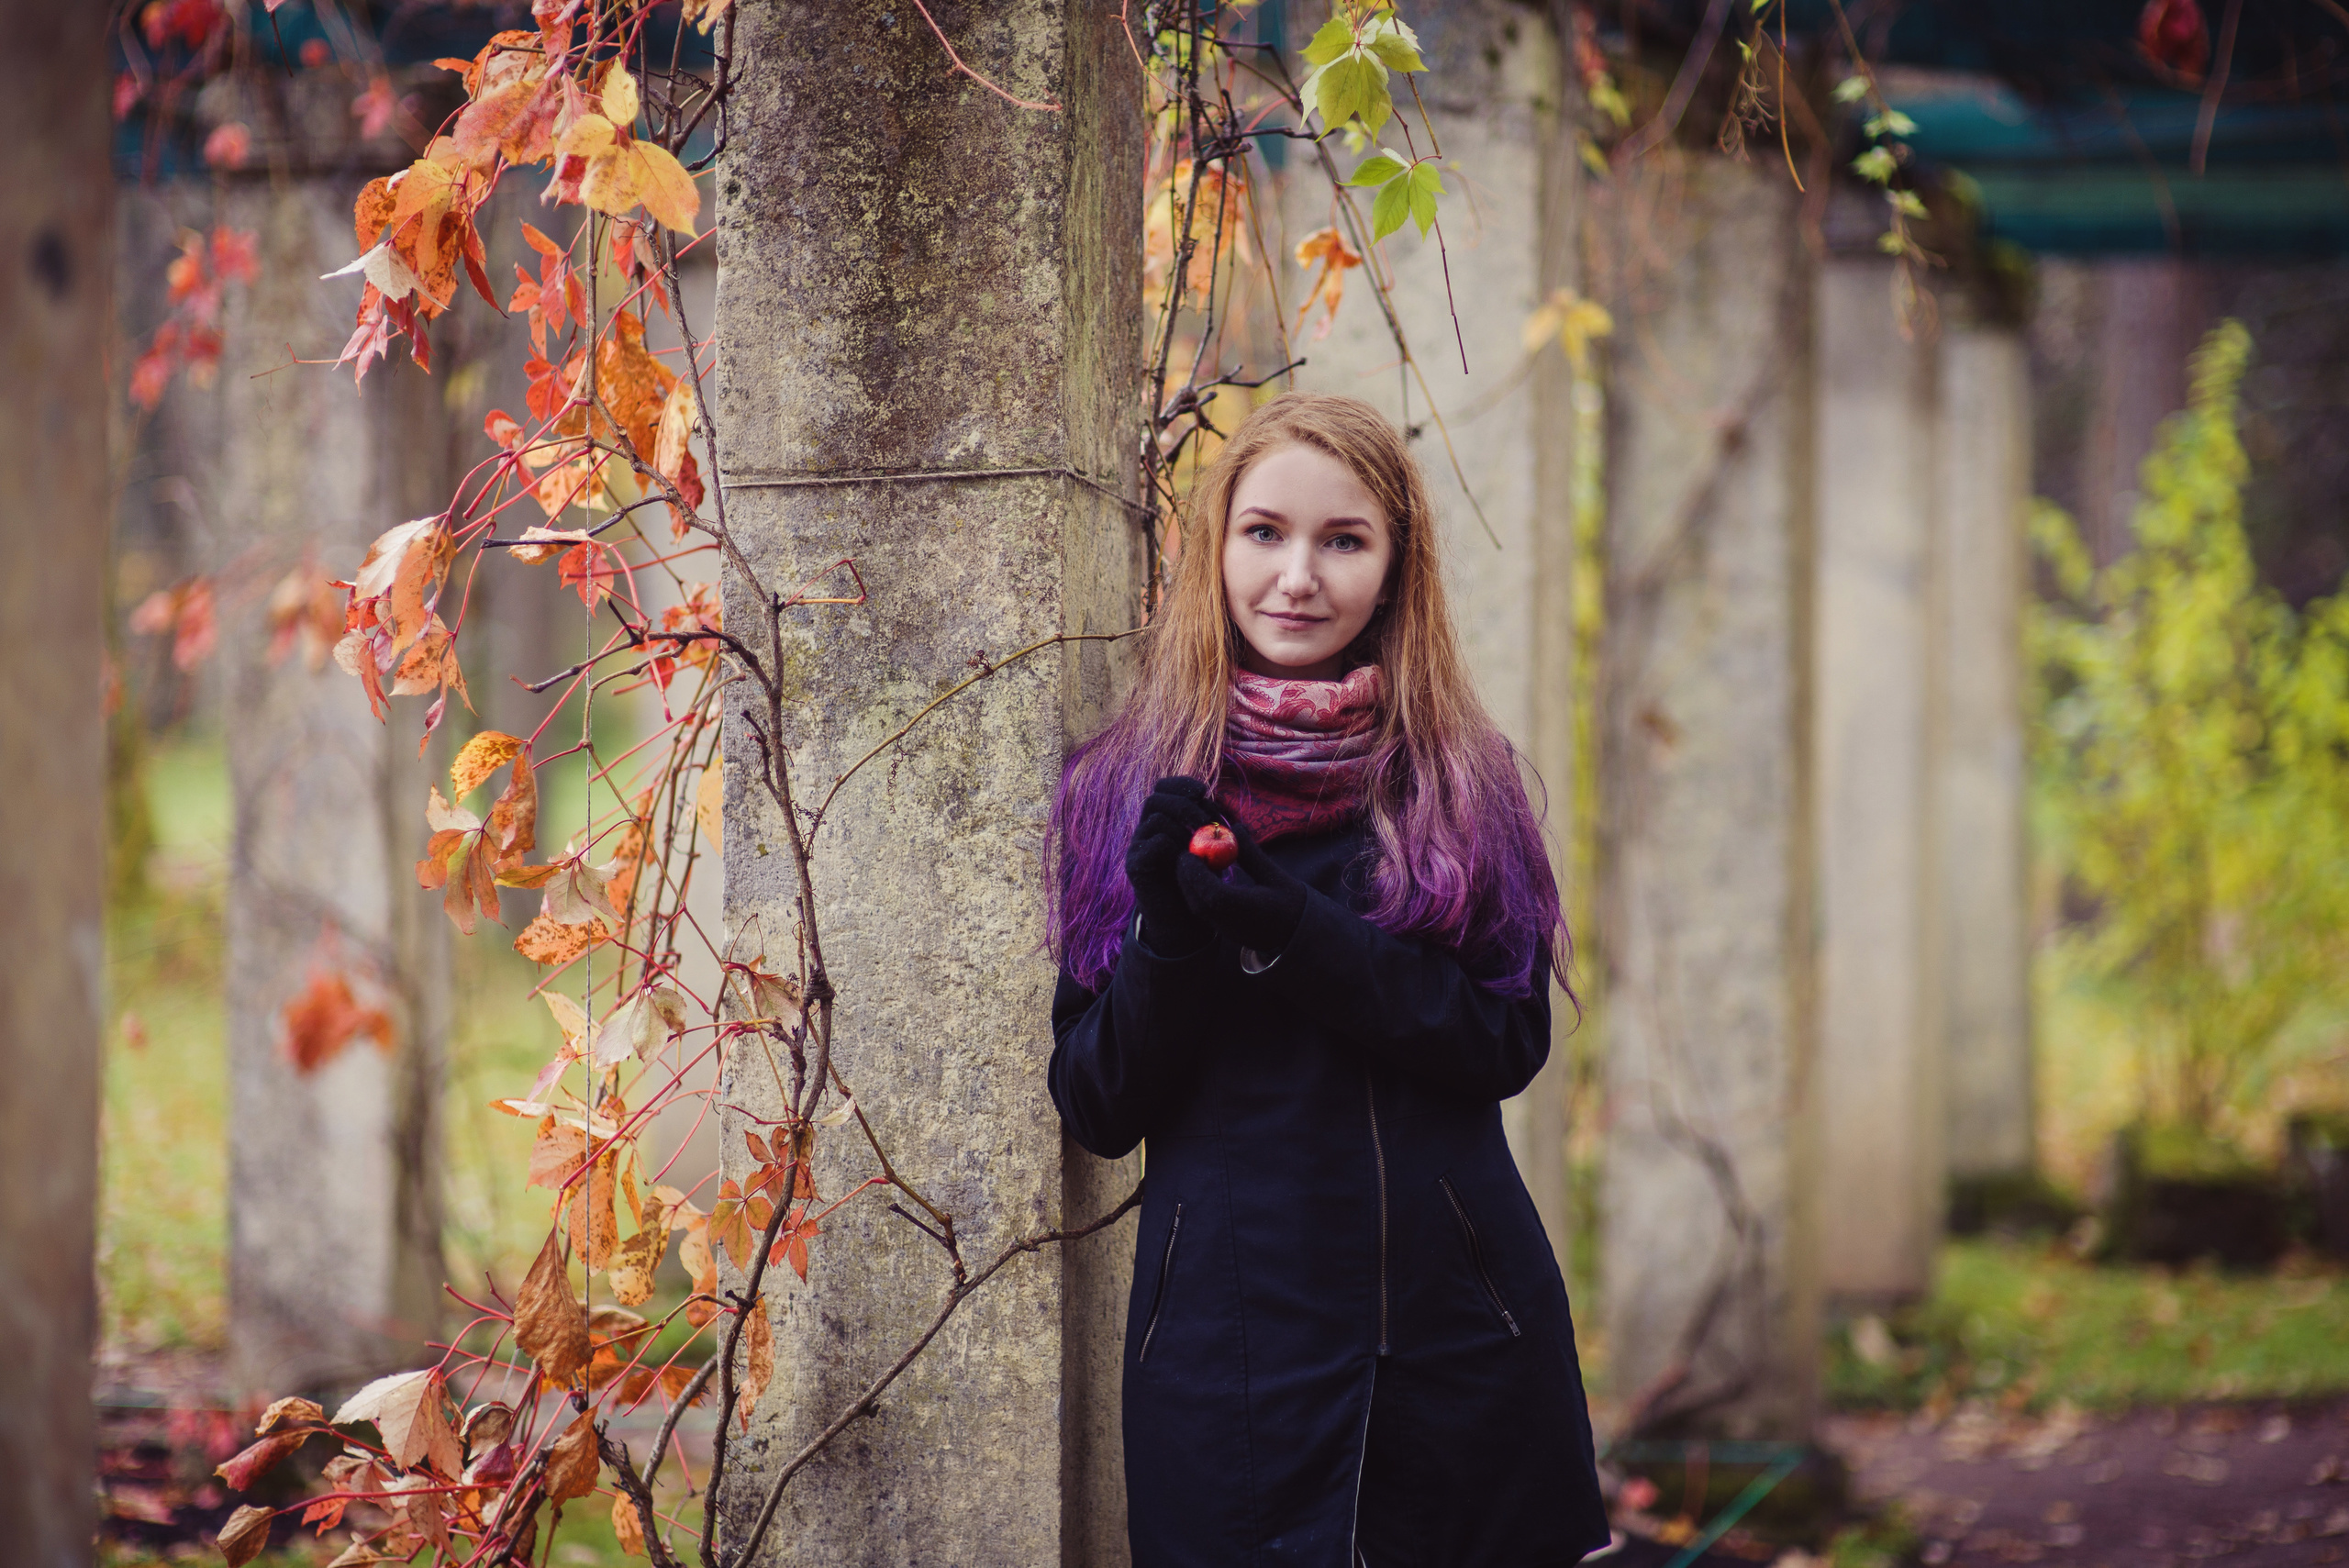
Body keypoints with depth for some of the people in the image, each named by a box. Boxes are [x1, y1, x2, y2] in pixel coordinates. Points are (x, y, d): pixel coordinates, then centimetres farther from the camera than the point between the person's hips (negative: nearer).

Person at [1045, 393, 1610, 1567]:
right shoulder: (1125, 789, 3)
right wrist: (1169, 937, -16)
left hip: (1456, 1324, 1)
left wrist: (1299, 940, -17)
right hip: (1227, 1327, -1)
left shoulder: (1459, 777, 4)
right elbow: (1094, 1109, 1)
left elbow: (1510, 1044, -6)